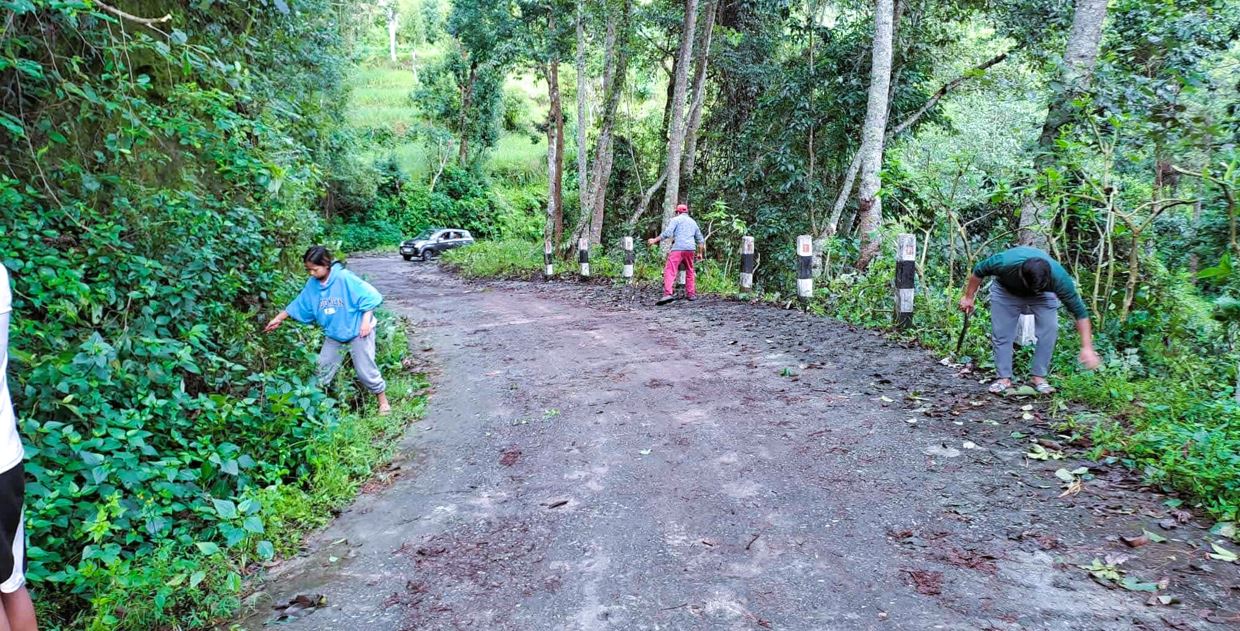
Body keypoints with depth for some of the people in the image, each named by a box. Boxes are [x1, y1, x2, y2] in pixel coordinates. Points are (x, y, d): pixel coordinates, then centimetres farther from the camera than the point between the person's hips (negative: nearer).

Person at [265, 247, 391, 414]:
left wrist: (366, 320, -23)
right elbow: (299, 305, 9)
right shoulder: (312, 284, -4)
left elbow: (370, 295, -22)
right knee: (322, 370, 13)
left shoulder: (344, 278, -24)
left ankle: (383, 401, 16)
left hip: (358, 331, -6)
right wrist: (278, 319, 9)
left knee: (365, 370, -1)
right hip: (333, 335, 6)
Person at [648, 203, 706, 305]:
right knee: (690, 271, 22)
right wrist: (700, 253, 36)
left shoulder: (676, 219, 6)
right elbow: (700, 239, 27)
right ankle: (691, 294, 22)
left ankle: (667, 294, -27)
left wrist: (654, 240, -4)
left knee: (670, 271, -12)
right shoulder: (693, 222, 24)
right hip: (690, 249, 6)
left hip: (678, 249, -6)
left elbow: (667, 233, -9)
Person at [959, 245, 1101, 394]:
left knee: (1049, 329, -17)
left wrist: (1087, 347, -34)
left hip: (1044, 294, 0)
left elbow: (1080, 311, -30)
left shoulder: (1059, 277, -38)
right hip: (1006, 291, 0)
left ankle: (1039, 377, -6)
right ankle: (1004, 378, 3)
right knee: (1001, 333, -9)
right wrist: (968, 297, -8)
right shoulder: (1004, 262, -42)